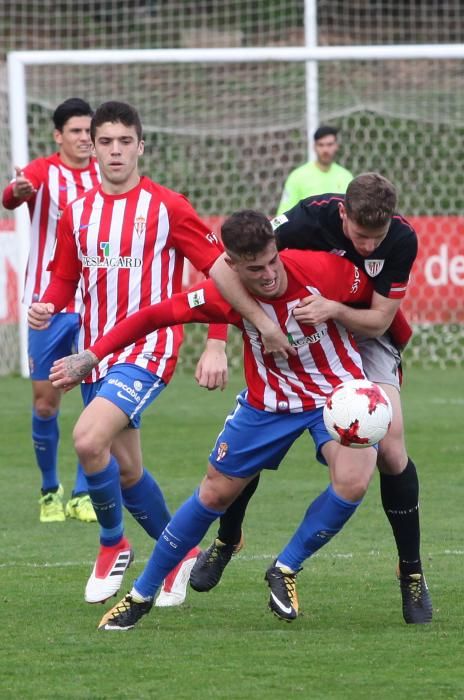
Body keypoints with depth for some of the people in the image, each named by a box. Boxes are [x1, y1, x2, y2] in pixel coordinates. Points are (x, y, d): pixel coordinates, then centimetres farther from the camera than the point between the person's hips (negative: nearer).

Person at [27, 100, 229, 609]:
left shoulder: (167, 207, -7)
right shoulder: (76, 213, 7)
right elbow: (64, 278, 14)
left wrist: (216, 346, -12)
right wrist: (47, 307, -10)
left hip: (149, 348, -6)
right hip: (96, 352, 6)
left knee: (88, 439, -24)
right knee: (126, 469, 12)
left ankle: (113, 544, -3)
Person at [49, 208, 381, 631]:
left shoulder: (323, 271, -28)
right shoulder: (225, 295, -23)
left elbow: (379, 295, -8)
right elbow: (155, 315, -13)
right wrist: (91, 356, -14)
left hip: (337, 391, -1)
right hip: (269, 402, 1)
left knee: (352, 481, -27)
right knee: (216, 492, 6)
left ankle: (285, 571, -3)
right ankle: (141, 595, 23)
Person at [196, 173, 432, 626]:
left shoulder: (402, 240, -25)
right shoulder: (313, 218, -31)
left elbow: (379, 318, -19)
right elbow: (225, 268, -35)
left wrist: (336, 310, -38)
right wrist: (263, 324, -43)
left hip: (366, 337, 0)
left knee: (390, 447, -15)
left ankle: (412, 572, -2)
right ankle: (226, 539, 23)